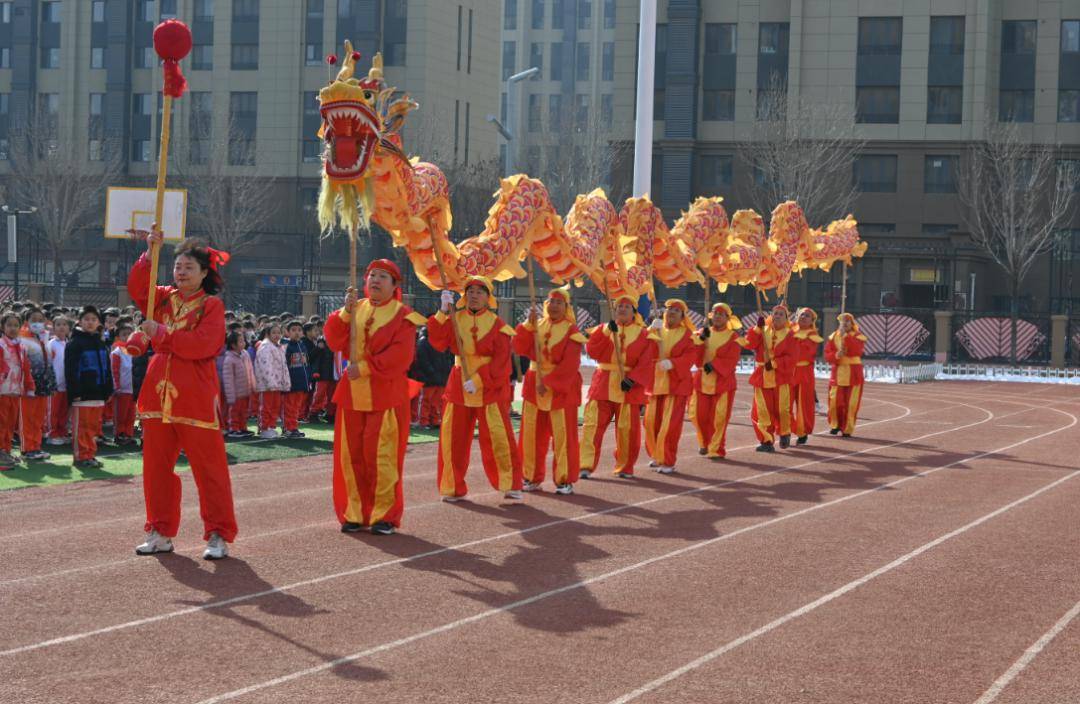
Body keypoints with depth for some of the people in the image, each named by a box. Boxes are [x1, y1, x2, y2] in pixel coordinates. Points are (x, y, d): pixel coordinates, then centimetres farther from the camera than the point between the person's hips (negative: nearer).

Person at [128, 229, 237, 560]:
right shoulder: (164, 298, 13)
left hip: (195, 396, -6)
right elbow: (137, 288, -3)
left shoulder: (212, 305, -2)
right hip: (159, 393, 6)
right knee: (157, 466, 9)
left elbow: (203, 344, -16)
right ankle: (161, 533, 19)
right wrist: (150, 254, -11)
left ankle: (218, 536, 2)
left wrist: (162, 334, -15)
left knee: (209, 467, -3)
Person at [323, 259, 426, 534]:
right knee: (350, 454, 5)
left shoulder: (402, 316, -2)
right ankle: (354, 513, 13)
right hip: (353, 392, 5)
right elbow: (334, 341, 1)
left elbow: (400, 355, -14)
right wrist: (345, 313, -13)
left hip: (386, 395, -5)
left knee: (381, 455, -6)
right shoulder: (354, 309, 12)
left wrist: (365, 367, -18)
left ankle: (384, 515, 3)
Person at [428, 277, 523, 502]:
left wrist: (478, 381, -19)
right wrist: (443, 312, -20)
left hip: (490, 387, -3)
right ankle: (453, 487, 14)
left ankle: (511, 484, 8)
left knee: (498, 436, -5)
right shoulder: (455, 319, 4)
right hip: (459, 385, 3)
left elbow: (501, 361, -10)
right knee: (453, 436, 3)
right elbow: (438, 342, -10)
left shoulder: (497, 325, -4)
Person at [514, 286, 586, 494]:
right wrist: (528, 325, -14)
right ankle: (532, 477, 16)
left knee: (563, 435, -3)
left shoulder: (571, 331, -6)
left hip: (561, 387, -5)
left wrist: (548, 383, -21)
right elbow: (520, 349, -3)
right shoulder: (537, 325, 8)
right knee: (531, 433, 7)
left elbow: (569, 364, -15)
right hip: (534, 384, 5)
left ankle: (565, 480, 4)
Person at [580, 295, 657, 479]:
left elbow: (646, 363, -4)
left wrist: (632, 380, -18)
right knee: (593, 424, -8)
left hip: (629, 386, 0)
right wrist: (607, 331, -18)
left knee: (628, 428, 4)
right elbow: (592, 351, -7)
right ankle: (586, 466, -9)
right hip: (603, 384, 0)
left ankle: (625, 467, 18)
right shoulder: (603, 329, 9)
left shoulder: (643, 334, 4)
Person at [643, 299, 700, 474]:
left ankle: (668, 461, 0)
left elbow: (690, 356, -12)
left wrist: (672, 363, -26)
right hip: (655, 382, 5)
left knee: (670, 424, -8)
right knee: (652, 421, 8)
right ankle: (657, 455, 25)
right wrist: (654, 332, -15)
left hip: (676, 383, -5)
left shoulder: (688, 335, 0)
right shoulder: (656, 331, 13)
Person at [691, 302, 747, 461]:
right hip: (702, 380, 3)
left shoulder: (733, 337, -1)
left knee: (719, 418, -4)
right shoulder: (703, 333, 11)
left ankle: (716, 449, 5)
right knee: (699, 415, 4)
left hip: (723, 382, -3)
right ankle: (705, 443, 27)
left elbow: (731, 361, -11)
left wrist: (713, 364, -23)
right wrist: (701, 340, -17)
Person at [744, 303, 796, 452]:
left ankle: (784, 433, 28)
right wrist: (758, 328, -15)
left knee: (782, 408, 1)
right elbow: (749, 344, -7)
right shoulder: (763, 331, 8)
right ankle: (766, 441, 5)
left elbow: (790, 358, -8)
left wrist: (774, 363, -19)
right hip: (762, 377, 2)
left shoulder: (788, 334, -1)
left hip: (781, 377, -2)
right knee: (762, 410, -1)